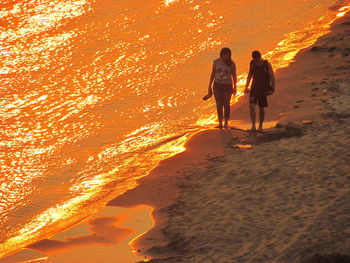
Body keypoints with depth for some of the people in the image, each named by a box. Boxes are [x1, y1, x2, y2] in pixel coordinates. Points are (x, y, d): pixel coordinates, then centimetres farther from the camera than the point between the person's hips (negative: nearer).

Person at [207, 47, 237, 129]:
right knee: (219, 104, -2)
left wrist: (235, 87, 0)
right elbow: (213, 74, 6)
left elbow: (234, 76, 1)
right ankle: (220, 123, 1)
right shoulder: (216, 62, 0)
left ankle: (226, 123, 8)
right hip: (217, 85, 1)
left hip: (227, 85, -1)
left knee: (226, 103, -2)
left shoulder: (231, 63, -4)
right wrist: (210, 86, 7)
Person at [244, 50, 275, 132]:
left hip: (263, 89, -2)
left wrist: (272, 88, -15)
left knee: (261, 108, 5)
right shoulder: (252, 64, 2)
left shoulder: (267, 64, -8)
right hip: (254, 88, 2)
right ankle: (253, 125, -16)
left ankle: (260, 126, 20)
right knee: (251, 105, -16)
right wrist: (246, 87, 18)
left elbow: (272, 77, -7)